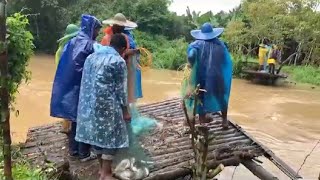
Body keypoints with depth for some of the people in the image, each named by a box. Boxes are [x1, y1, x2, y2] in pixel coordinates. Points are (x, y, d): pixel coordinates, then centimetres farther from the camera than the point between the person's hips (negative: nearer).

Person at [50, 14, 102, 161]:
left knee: (76, 118, 16)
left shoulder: (74, 41, 9)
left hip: (71, 86, 8)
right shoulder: (88, 44, -15)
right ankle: (84, 153, 13)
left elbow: (65, 63, 11)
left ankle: (73, 149, 27)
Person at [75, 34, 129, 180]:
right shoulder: (119, 61, -10)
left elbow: (86, 81, 14)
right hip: (107, 105, -7)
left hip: (89, 103, 7)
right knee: (111, 136, 7)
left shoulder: (91, 57, 10)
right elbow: (120, 89, -7)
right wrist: (124, 107, 5)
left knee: (96, 133, 17)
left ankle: (102, 167, 32)